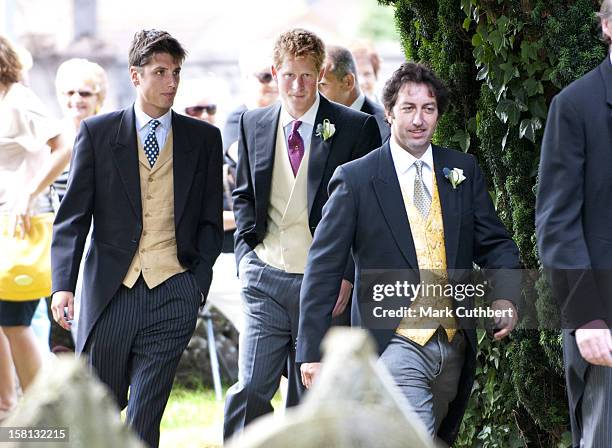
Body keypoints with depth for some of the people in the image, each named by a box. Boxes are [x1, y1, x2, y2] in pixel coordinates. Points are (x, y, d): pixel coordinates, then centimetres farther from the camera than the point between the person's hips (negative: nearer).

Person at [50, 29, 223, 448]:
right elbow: (73, 216, 2)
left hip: (173, 293, 0)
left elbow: (211, 221, 12)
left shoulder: (204, 138, 9)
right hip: (110, 293, 0)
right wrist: (63, 284, -9)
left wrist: (198, 282, -2)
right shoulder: (97, 132, 5)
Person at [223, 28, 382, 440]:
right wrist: (247, 250, 6)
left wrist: (346, 276, -9)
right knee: (250, 390, -8)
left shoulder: (356, 128, -2)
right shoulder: (254, 124, 9)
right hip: (266, 279, 2)